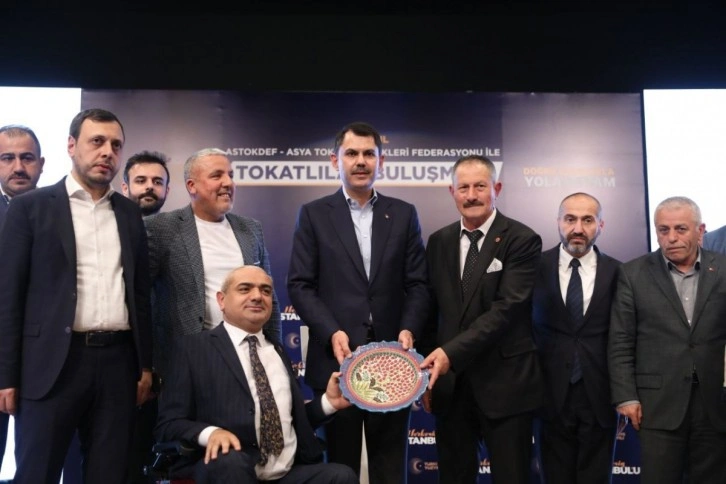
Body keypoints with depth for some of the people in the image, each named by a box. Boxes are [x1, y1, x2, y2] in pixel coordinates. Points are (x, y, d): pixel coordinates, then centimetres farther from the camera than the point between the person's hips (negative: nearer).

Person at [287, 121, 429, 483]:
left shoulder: (403, 214, 9)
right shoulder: (313, 214, 4)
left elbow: (418, 284, 6)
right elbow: (299, 285, -2)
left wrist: (408, 329, -10)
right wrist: (331, 333, -14)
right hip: (335, 358, -1)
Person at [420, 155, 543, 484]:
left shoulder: (522, 240, -7)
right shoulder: (438, 242, 9)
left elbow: (506, 309, -17)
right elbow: (431, 308, 12)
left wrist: (451, 352, -24)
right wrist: (428, 371, 8)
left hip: (504, 383, -4)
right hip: (449, 382, 4)